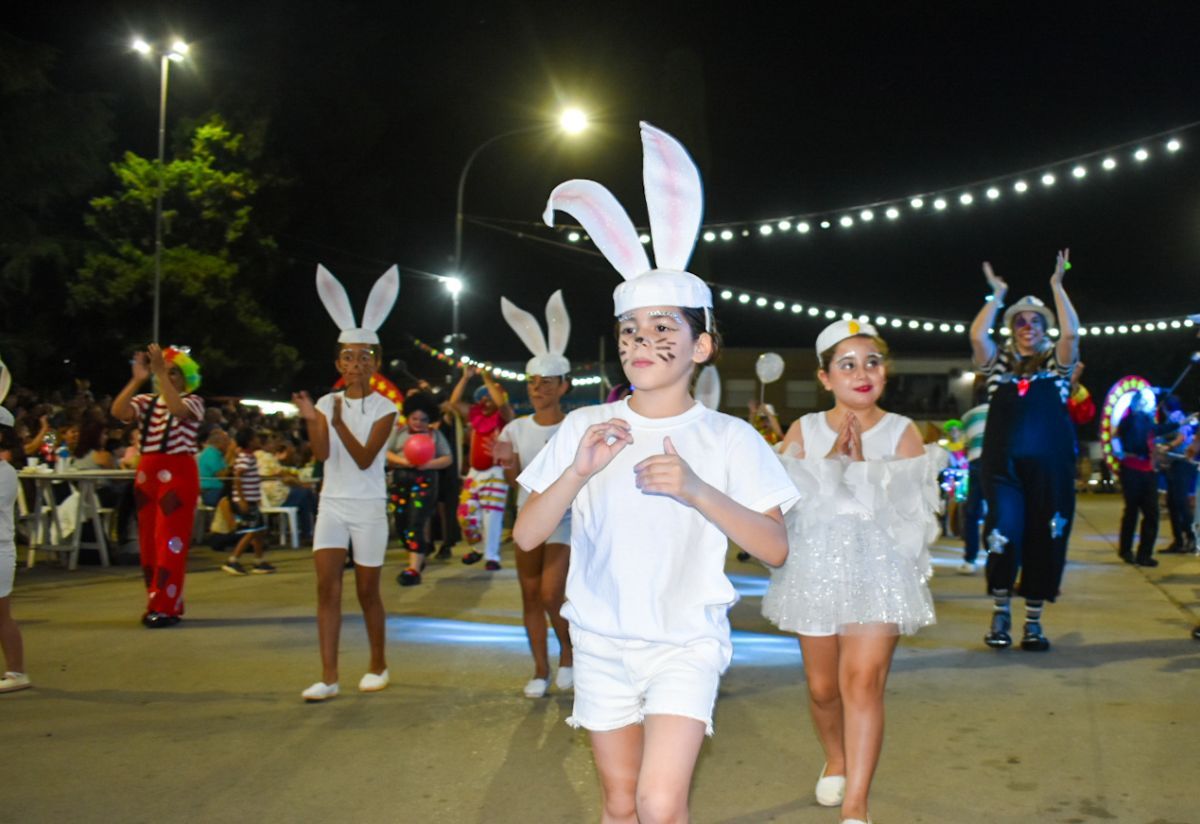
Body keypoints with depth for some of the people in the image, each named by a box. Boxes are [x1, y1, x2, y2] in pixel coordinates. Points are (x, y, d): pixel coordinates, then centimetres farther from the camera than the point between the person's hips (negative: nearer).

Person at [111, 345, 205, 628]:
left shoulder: (193, 401, -1)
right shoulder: (147, 402, 10)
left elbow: (176, 409, -24)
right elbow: (118, 412, -8)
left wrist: (160, 373, -24)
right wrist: (137, 379, -14)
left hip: (178, 474, -6)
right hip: (147, 473, 6)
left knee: (170, 540, -6)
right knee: (149, 541, 10)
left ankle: (166, 607, -4)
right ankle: (156, 603, 19)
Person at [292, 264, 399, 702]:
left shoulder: (384, 409, -5)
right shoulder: (327, 402, 4)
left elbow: (364, 459, -16)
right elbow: (322, 454, -9)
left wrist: (339, 424, -28)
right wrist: (311, 419, -26)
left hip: (369, 507, -3)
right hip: (332, 505, 3)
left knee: (367, 590, 6)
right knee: (327, 587, -6)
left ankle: (378, 665, 25)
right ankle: (328, 677, -3)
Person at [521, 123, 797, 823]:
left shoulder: (729, 438, -5)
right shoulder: (586, 428, 0)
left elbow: (776, 547, -10)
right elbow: (527, 536, -2)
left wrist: (698, 490, -22)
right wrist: (579, 472, -18)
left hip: (687, 642, -2)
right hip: (603, 640, 3)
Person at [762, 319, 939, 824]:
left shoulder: (902, 432, 2)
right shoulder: (804, 431, 5)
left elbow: (909, 508, -7)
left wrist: (863, 466, -13)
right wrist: (830, 462, -12)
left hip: (879, 571, -2)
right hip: (816, 568, 2)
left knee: (863, 682, -14)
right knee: (822, 686, 11)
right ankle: (835, 761, 40)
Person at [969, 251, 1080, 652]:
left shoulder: (1057, 363, 12)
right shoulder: (998, 363, 13)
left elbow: (1071, 333, -7)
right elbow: (977, 335, -6)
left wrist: (1057, 286, -3)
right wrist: (997, 293, 1)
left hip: (1049, 468, 1)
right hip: (1003, 466, -1)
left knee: (1044, 541, 3)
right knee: (1004, 537, -14)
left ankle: (1034, 621, 14)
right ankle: (1000, 611, 6)